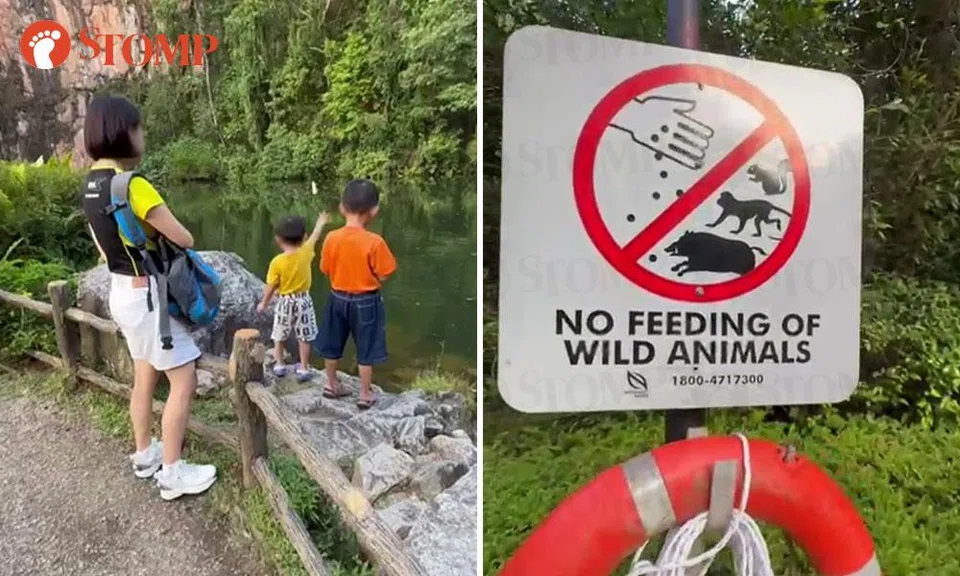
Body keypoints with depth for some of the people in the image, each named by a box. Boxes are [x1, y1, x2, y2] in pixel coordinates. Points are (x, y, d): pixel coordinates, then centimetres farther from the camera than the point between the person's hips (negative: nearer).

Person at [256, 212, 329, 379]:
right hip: (303, 300, 1)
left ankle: (279, 365, 28)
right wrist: (320, 224, 26)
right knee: (305, 337, 10)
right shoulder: (306, 253, -13)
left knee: (279, 336, 19)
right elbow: (314, 238, 7)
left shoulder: (277, 262, -19)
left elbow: (271, 287, -12)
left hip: (285, 302, -1)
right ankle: (303, 368, 15)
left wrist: (263, 304, 5)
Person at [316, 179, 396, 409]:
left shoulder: (331, 238, -11)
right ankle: (365, 394, 19)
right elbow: (382, 277, -15)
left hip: (338, 298, 4)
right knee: (366, 350, 10)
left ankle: (331, 384, 37)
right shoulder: (374, 242, -22)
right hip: (365, 301, -4)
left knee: (332, 345, 21)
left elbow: (326, 270, 0)